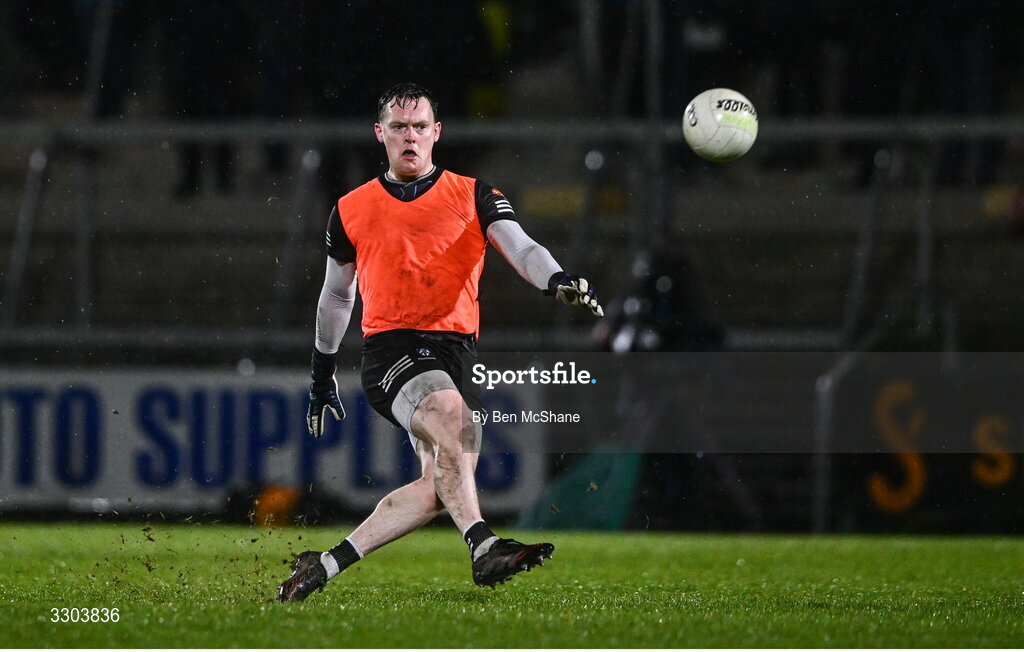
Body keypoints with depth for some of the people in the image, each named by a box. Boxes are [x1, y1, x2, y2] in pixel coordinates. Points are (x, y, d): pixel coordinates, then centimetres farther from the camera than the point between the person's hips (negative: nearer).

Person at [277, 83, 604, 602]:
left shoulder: (473, 197, 9)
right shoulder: (351, 211, 11)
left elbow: (520, 248, -7)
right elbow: (336, 295, 25)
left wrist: (558, 281, -29)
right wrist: (322, 375, 29)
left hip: (456, 351, 3)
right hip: (389, 348, -2)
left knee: (441, 485, -9)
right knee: (448, 409, -33)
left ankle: (325, 565, 1)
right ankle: (483, 549, -45)